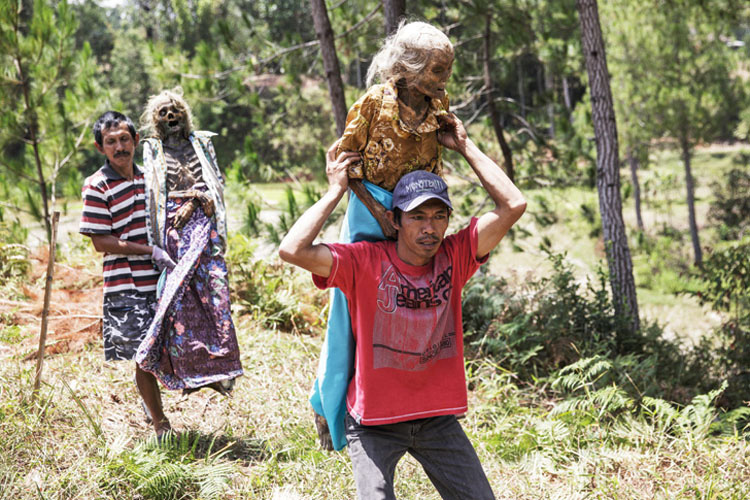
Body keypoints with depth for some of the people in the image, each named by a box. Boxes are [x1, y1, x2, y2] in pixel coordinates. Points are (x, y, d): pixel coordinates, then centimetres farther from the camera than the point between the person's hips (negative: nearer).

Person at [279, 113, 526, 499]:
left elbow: (513, 204, -10)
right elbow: (292, 250, -26)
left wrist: (465, 146, -6)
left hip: (438, 418, 3)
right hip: (374, 421, -3)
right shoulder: (367, 261, -13)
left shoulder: (454, 257, -4)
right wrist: (335, 191, -17)